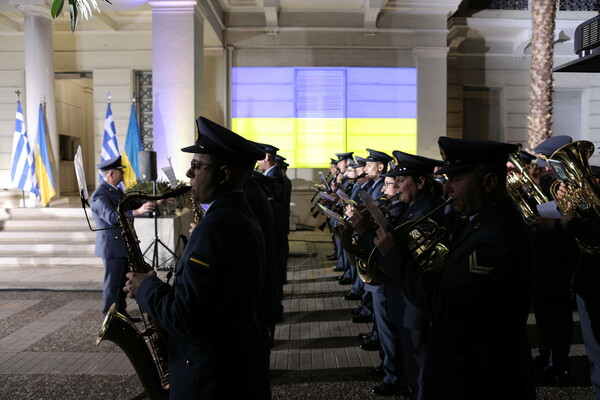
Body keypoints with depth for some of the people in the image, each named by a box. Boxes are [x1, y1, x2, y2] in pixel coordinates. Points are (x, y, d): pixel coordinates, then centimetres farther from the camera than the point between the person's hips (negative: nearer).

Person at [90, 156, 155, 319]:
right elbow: (112, 217, -35)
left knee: (122, 282, 16)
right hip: (112, 247, -9)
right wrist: (138, 211, -47)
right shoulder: (99, 195, -20)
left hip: (123, 245, 9)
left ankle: (121, 313, 27)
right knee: (113, 284, -1)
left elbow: (131, 203, 19)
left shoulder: (116, 191, 11)